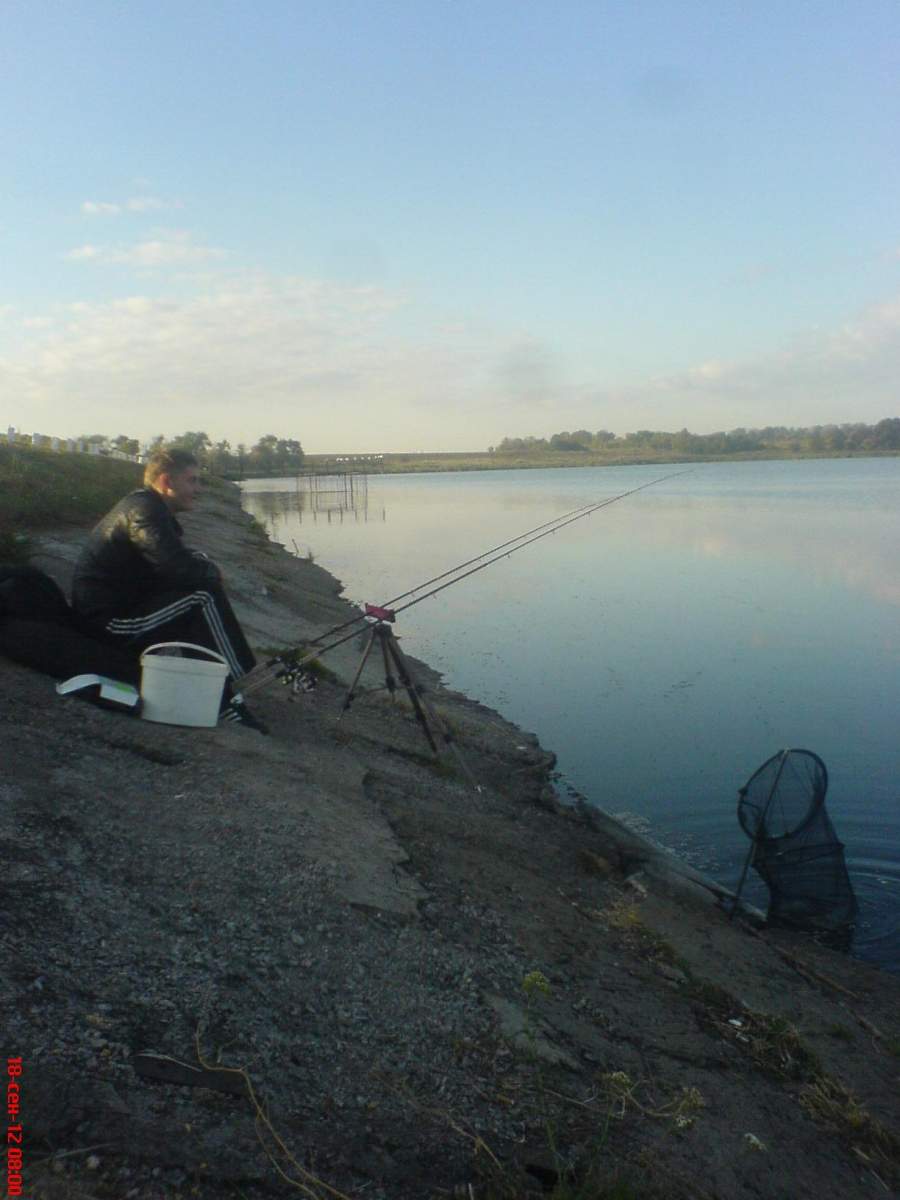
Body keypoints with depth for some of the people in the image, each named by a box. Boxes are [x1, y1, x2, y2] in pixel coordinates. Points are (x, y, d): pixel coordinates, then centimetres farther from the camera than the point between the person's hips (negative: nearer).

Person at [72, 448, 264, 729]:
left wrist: (202, 565, -5)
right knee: (204, 596, -17)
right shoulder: (143, 510, -17)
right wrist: (210, 571, -8)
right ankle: (232, 702, -14)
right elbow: (177, 568, -28)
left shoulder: (142, 506, 17)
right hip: (111, 622, -11)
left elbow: (182, 560, 18)